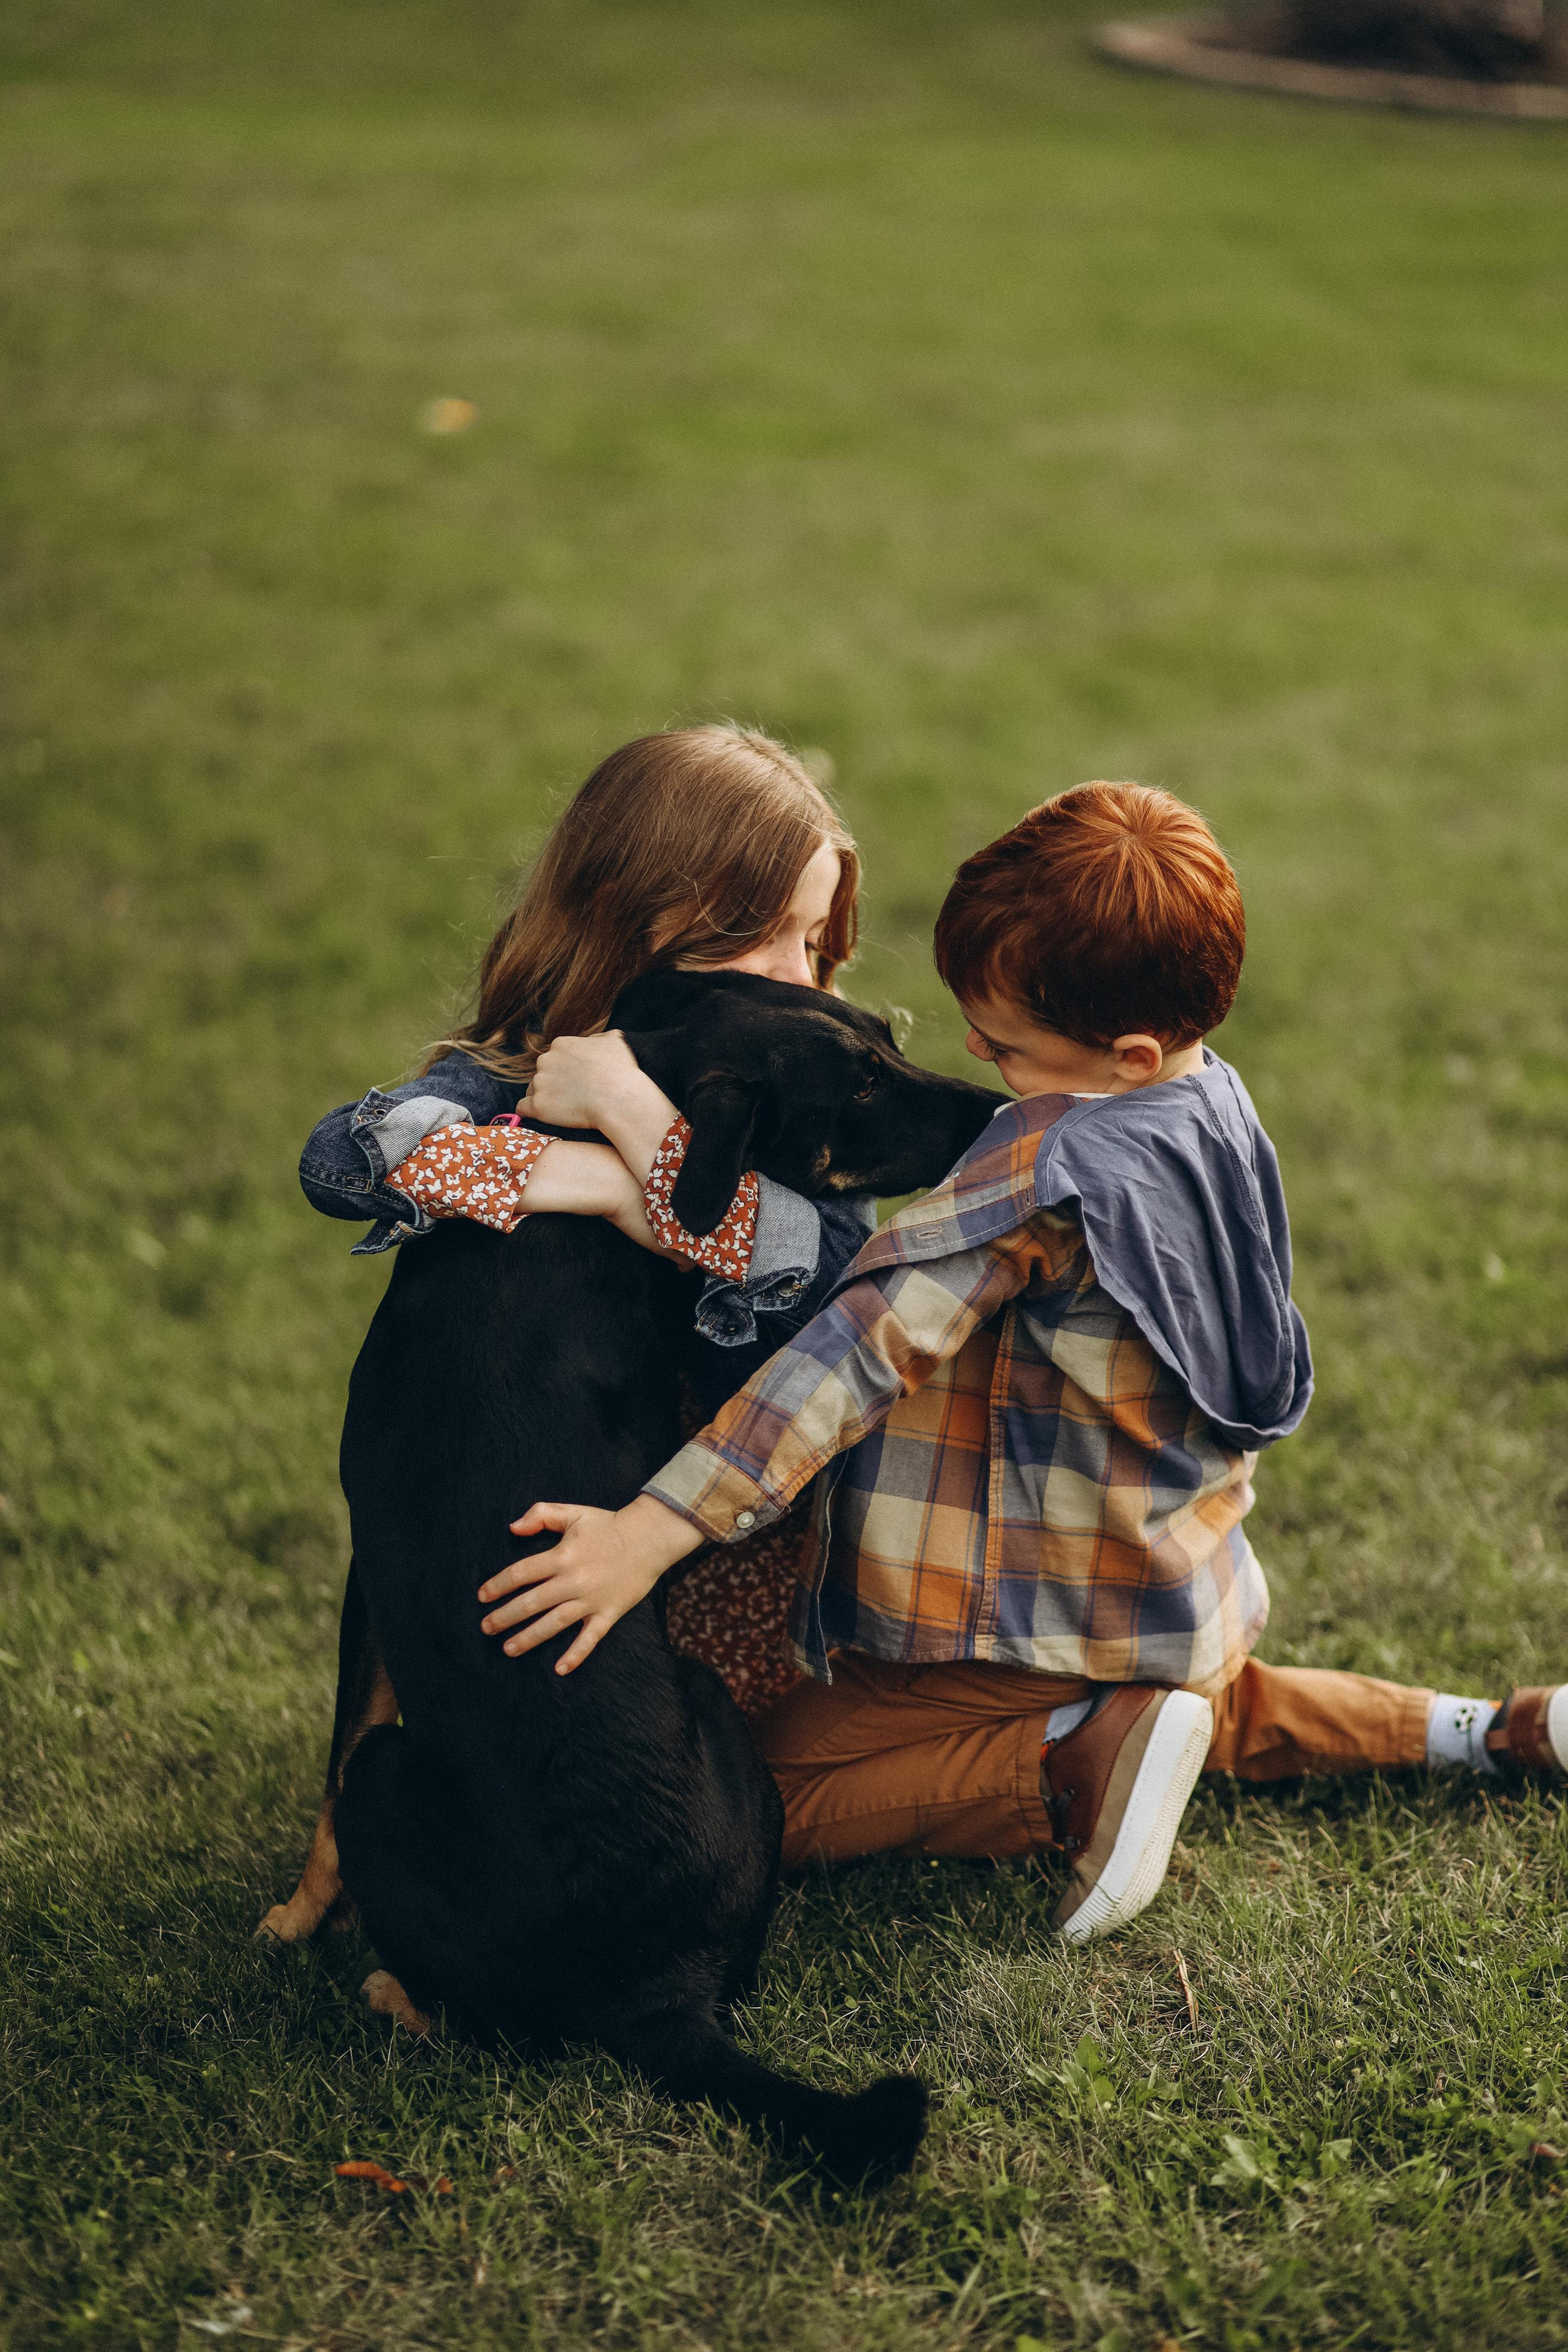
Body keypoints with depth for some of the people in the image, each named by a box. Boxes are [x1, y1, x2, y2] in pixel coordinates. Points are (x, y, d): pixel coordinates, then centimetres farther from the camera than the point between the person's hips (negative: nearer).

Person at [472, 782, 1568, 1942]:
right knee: (1200, 1708, 40)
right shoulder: (1212, 1100, -4)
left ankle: (1076, 1758, -11)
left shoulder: (1053, 1169, -29)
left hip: (1050, 1626, -8)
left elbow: (866, 1352, -34)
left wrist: (654, 1530, -36)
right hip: (1186, 1605, 8)